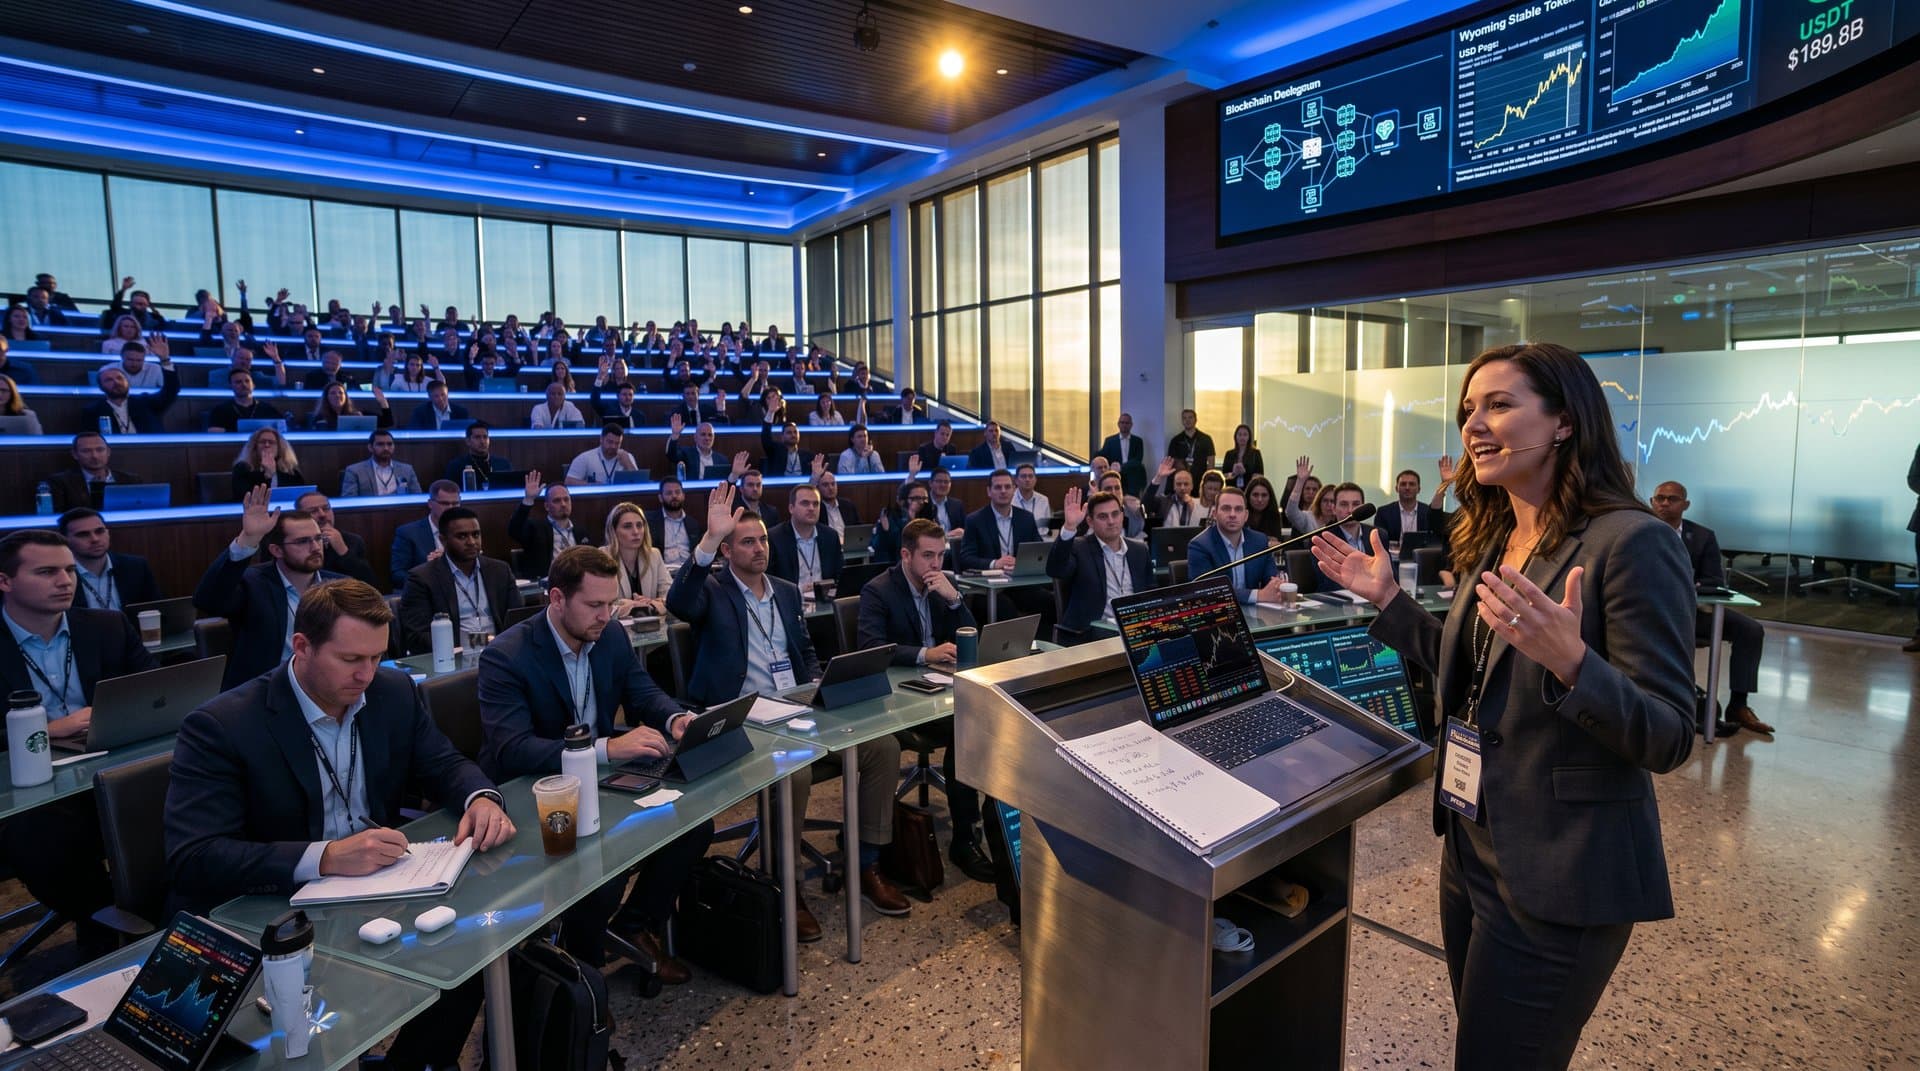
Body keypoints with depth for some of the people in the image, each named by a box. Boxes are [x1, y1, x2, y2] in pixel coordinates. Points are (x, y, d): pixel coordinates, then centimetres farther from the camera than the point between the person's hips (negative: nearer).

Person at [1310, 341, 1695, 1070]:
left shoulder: (1631, 543, -18)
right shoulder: (1495, 540, 6)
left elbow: (1668, 740, -20)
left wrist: (1568, 660, -38)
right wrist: (1388, 600, 8)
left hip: (1557, 880, -8)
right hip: (1472, 847, 8)